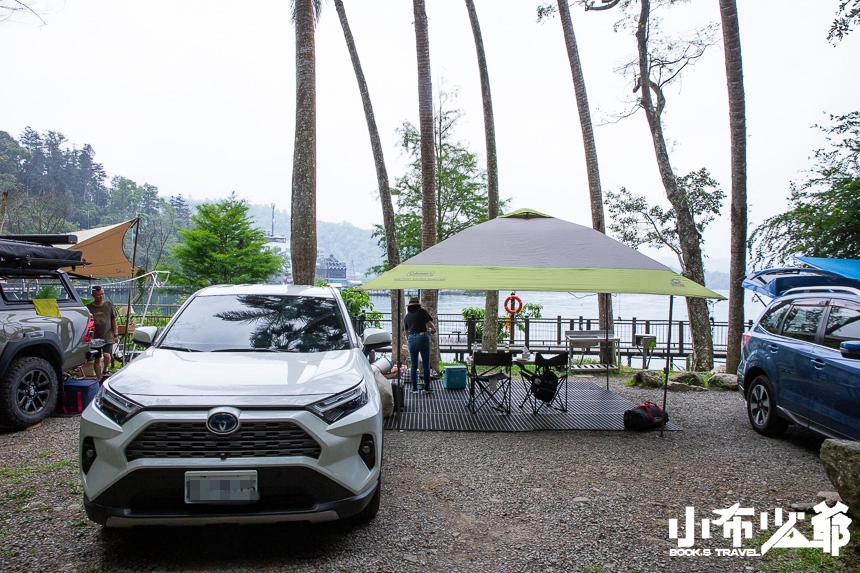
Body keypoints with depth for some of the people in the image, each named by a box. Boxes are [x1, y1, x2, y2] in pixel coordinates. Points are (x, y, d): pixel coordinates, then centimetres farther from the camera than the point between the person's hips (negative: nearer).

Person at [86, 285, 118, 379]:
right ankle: (99, 379, 18)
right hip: (95, 338, 1)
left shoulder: (109, 305, 4)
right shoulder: (88, 307, 2)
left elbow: (114, 320, 9)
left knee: (107, 355, -21)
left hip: (108, 337, -1)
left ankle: (105, 369, 7)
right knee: (97, 360, 6)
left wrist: (115, 335, 7)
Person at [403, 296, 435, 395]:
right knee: (426, 365, 4)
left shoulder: (407, 317, 15)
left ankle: (414, 389, 10)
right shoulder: (422, 312, 3)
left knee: (414, 366, 10)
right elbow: (430, 324, -2)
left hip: (411, 339, 3)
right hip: (423, 337, -3)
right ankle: (427, 388, 6)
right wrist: (434, 329, 18)